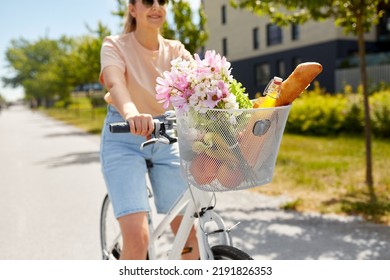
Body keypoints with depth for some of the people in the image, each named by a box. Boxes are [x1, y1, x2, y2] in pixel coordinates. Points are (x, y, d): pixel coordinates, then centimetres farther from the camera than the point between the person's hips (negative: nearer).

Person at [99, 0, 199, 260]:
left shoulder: (176, 50, 2)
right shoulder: (116, 45, -10)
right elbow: (116, 85, -30)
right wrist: (131, 115, -53)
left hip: (166, 139, 4)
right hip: (124, 140, -3)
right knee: (138, 237, -18)